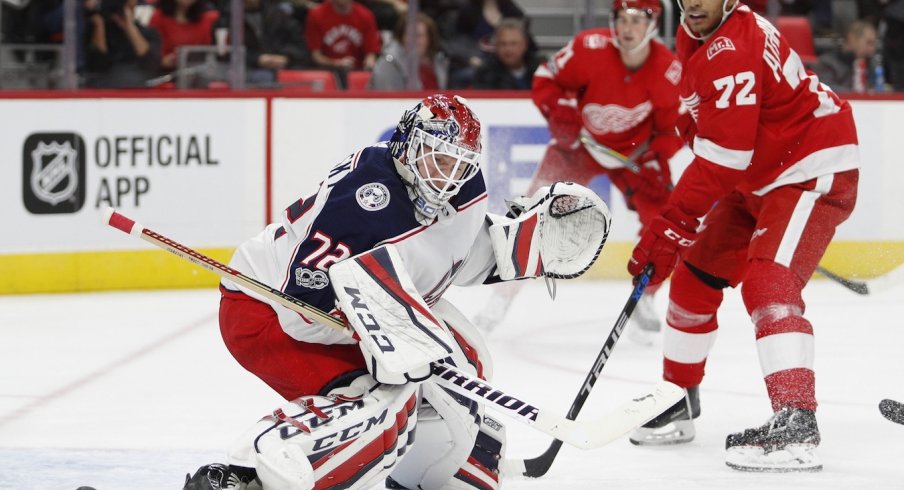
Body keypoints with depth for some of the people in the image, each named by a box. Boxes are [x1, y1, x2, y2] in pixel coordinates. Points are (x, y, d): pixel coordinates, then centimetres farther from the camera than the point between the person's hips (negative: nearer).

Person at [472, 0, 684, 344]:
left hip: (634, 149, 1)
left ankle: (643, 302, 11)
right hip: (579, 141, -1)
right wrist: (560, 115, -25)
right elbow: (546, 81, -11)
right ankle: (502, 297, -4)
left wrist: (655, 164, -22)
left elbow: (673, 127, -9)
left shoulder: (668, 70, -21)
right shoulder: (590, 48, -25)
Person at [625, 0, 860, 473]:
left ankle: (795, 425, -36)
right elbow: (702, 128, 22)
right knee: (694, 275, 14)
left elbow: (720, 160, -30)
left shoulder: (730, 52, -28)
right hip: (757, 179, 11)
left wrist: (668, 230, -29)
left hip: (812, 172, -11)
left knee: (767, 283, -27)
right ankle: (678, 403, 30)